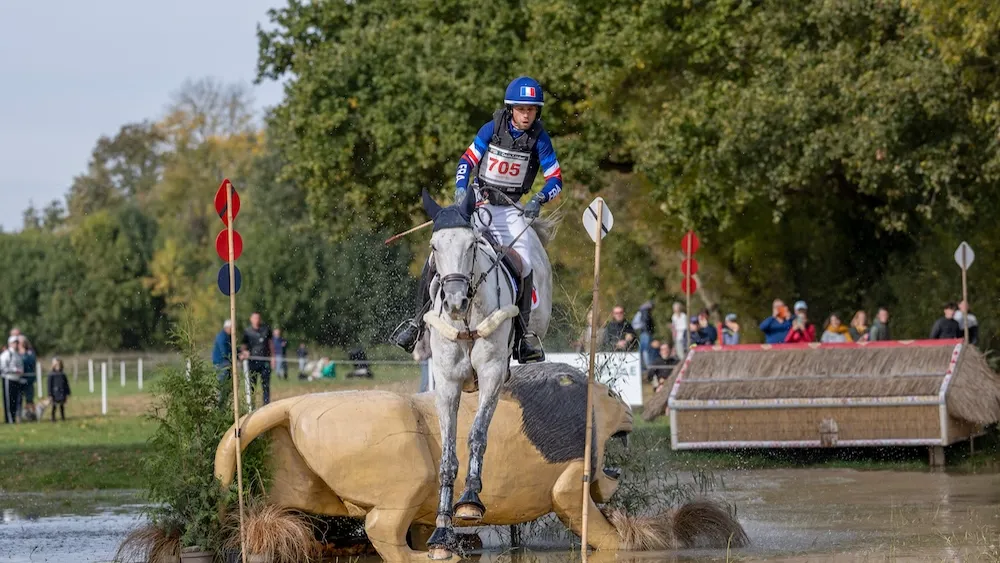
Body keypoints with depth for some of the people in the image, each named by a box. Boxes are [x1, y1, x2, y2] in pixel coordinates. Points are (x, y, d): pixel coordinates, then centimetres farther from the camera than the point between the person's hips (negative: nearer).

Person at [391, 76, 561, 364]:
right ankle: (419, 321, 2)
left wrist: (538, 199, -23)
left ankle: (522, 335, -4)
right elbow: (467, 160, 2)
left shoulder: (539, 139, -7)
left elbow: (556, 179, -4)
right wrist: (461, 187, -15)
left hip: (511, 209, 0)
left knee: (523, 264, -18)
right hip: (477, 201, 0)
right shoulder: (492, 129, -6)